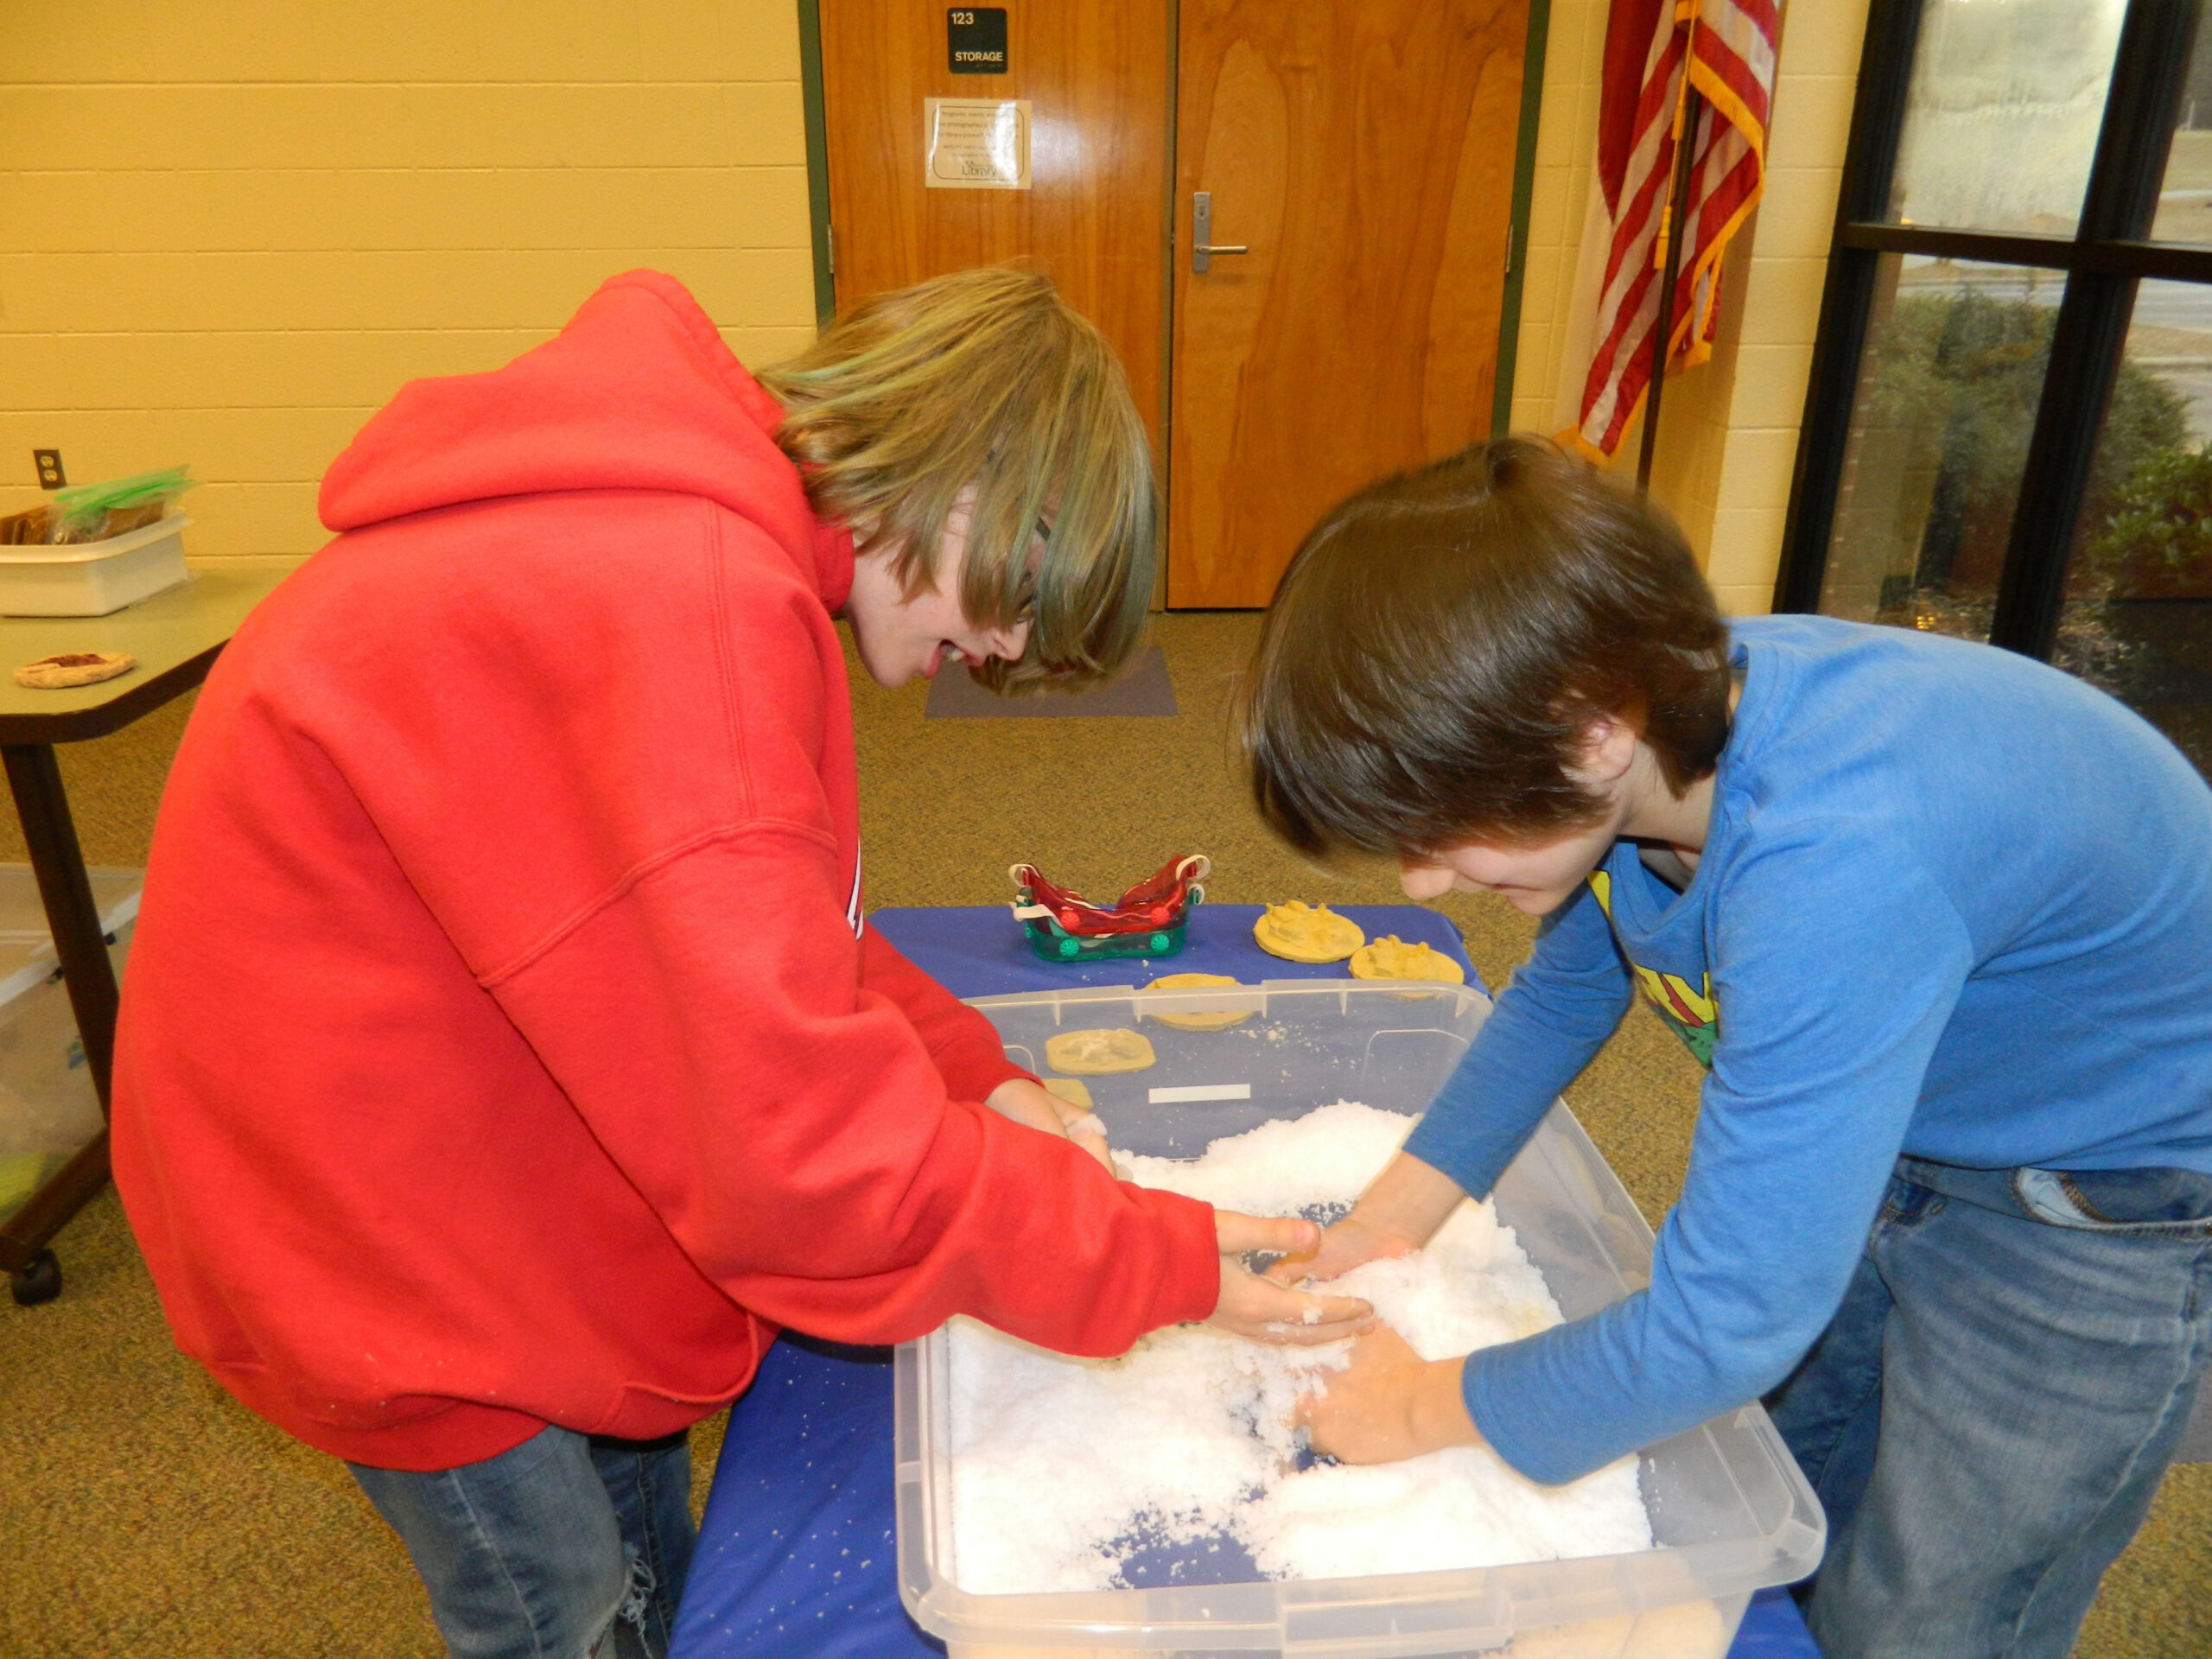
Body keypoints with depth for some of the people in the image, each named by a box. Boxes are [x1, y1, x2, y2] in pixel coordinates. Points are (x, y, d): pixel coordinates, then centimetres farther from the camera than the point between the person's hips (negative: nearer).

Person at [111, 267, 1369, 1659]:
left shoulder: (688, 527, -2)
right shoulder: (691, 603, -34)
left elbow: (760, 935, 5)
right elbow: (804, 1147, -33)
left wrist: (974, 1079, -6)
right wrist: (1159, 1264, -21)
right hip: (366, 1197, -9)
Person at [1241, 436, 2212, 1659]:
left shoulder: (1835, 864, -43)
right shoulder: (1659, 721, -16)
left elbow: (1726, 1328, -36)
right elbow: (1561, 994, 3)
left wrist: (1431, 1407, -19)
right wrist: (1393, 1220, -3)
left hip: (2111, 1199, -6)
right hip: (1895, 1132, 7)